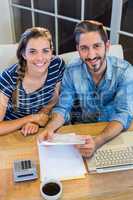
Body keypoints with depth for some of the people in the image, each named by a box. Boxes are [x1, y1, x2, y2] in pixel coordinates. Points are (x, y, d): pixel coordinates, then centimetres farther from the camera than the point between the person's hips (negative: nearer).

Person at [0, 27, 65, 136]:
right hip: (12, 134, -3)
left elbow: (53, 101, 2)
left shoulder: (58, 65, -14)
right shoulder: (9, 77, -22)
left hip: (41, 130, 3)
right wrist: (31, 118, -18)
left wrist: (35, 122, -12)